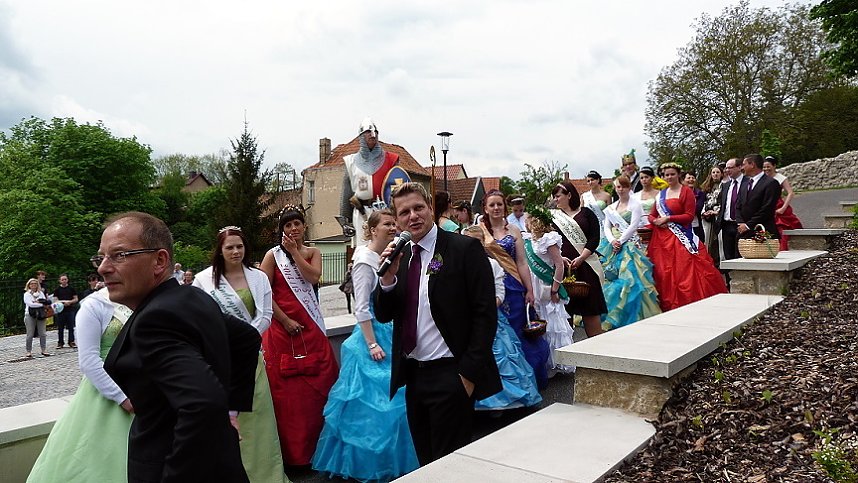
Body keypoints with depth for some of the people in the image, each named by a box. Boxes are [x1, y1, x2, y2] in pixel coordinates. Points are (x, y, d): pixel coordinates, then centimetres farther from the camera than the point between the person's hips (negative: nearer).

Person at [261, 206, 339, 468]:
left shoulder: (312, 252, 11)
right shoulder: (273, 255, 1)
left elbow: (313, 277, -9)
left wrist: (295, 251, -8)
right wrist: (285, 320, -11)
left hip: (311, 327, 3)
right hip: (283, 327, -3)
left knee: (319, 384, 3)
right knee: (287, 390, 0)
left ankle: (317, 448, 19)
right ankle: (293, 454, 13)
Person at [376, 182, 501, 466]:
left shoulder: (464, 249, -10)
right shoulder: (400, 255, 8)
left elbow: (485, 314, -13)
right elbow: (383, 316, 7)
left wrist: (469, 373, -15)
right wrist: (389, 275, -11)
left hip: (449, 375, -6)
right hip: (413, 374, 6)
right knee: (426, 462, 18)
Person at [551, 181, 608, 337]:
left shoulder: (586, 213, 8)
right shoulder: (552, 216, 11)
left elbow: (595, 238, 0)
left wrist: (581, 258, -11)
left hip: (585, 265, -1)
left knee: (591, 308, 0)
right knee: (565, 308, 0)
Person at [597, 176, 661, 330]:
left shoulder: (635, 204, 2)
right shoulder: (611, 207, 17)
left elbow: (633, 226, -8)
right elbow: (607, 227, 9)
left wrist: (620, 241, -14)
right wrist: (612, 241, -9)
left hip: (629, 245, -5)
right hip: (612, 246, 5)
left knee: (629, 276, -15)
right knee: (610, 278, -1)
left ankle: (630, 316, -8)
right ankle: (610, 316, 7)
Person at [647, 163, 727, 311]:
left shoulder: (686, 191, -1)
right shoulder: (661, 193, 16)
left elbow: (689, 215, -9)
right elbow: (652, 215, 16)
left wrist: (668, 219, -12)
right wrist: (656, 221, -6)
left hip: (680, 239, -5)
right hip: (662, 238, 5)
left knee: (683, 272, -10)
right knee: (663, 273, 4)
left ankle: (687, 304, -3)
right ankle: (667, 306, 12)